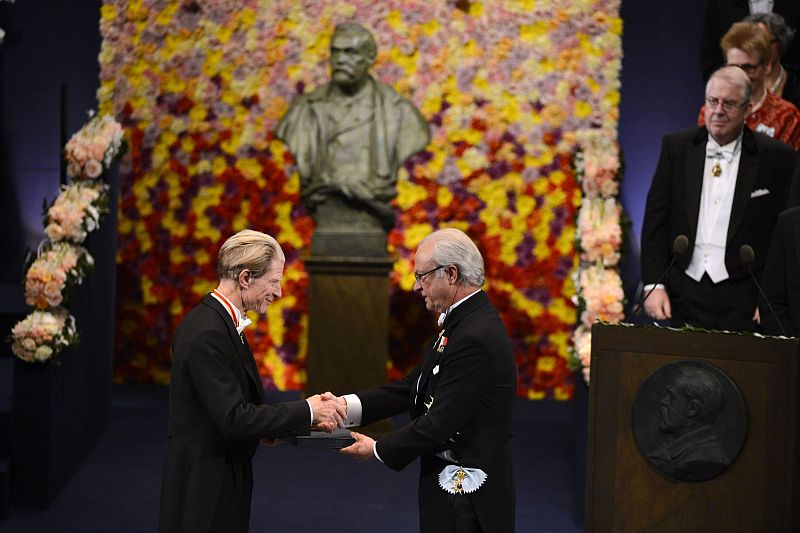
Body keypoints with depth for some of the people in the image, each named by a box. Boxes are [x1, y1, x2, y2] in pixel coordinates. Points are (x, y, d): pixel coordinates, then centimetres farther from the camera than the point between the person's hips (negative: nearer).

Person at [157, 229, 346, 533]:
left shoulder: (218, 322, 10)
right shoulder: (207, 333, -20)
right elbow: (234, 419, -24)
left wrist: (304, 417, 2)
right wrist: (307, 411, -16)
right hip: (203, 489, -10)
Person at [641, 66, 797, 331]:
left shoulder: (775, 157, 0)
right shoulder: (676, 147, 7)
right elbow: (656, 219, 7)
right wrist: (653, 284, -2)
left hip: (742, 300, -2)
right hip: (685, 295, 2)